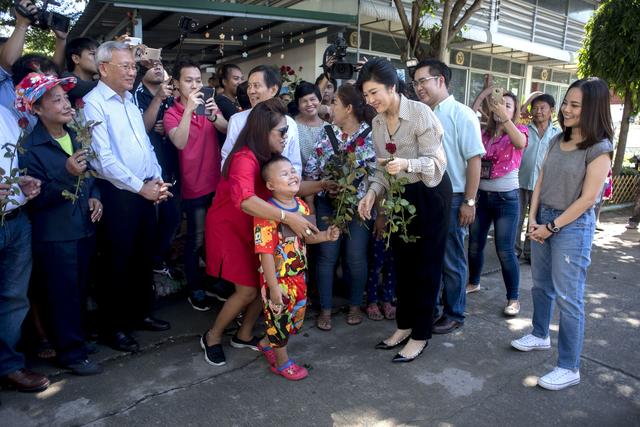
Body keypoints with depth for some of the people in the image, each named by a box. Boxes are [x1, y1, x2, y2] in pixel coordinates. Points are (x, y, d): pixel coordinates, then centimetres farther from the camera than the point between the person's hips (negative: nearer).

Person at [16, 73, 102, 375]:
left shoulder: (77, 137, 6)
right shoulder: (30, 148, -14)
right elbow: (37, 198, -18)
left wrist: (94, 197, 0)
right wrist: (67, 174, -29)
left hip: (84, 228, 6)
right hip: (55, 235, -6)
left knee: (80, 291, 19)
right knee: (63, 295, 4)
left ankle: (76, 334, 38)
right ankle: (71, 352, 19)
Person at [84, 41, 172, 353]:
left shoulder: (130, 102, 15)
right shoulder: (93, 103, -11)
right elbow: (103, 158, -19)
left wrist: (157, 179, 1)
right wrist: (140, 187, -17)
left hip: (146, 191, 8)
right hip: (118, 194, -7)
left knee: (144, 256, 15)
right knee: (118, 262, 3)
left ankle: (141, 313, 32)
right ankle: (113, 327, 19)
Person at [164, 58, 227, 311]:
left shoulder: (208, 104, 5)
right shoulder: (172, 113, -8)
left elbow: (227, 129, -8)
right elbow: (179, 142, -27)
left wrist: (215, 117, -28)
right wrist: (189, 109, -33)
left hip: (217, 180, 5)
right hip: (195, 186, -5)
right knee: (197, 239, 1)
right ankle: (194, 288, 19)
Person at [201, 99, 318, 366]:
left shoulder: (269, 158, -2)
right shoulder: (244, 159, -30)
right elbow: (245, 200, -48)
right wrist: (288, 217, -52)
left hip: (255, 229, 8)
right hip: (229, 229, -7)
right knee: (248, 290, -7)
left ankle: (244, 336, 25)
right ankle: (212, 338, 18)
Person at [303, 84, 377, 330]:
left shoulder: (371, 135, -6)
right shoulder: (327, 133, 4)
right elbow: (310, 169, 2)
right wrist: (325, 187, -11)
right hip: (327, 204, 3)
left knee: (356, 257, 5)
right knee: (327, 256, 5)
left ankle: (355, 305, 26)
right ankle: (325, 309, 18)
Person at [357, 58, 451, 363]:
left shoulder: (420, 113, -18)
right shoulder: (378, 122, 2)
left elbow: (434, 160, -19)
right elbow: (383, 167, 5)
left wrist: (407, 163, -38)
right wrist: (373, 192, -11)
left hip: (429, 195, -7)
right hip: (401, 196, 7)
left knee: (426, 265, 2)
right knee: (402, 262, 14)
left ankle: (420, 335, 15)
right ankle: (404, 325, 29)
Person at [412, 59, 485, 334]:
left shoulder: (461, 115, -7)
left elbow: (474, 160, -11)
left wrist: (469, 202, -14)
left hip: (451, 199, -6)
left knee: (452, 261, 6)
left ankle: (454, 314, 23)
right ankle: (431, 308, 31)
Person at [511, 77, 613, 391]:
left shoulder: (599, 149, -12)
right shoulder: (557, 140, 7)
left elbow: (587, 198, -15)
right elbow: (541, 181, 8)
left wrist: (552, 227, -13)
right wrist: (533, 219, -2)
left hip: (573, 226, -7)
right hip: (543, 220, 7)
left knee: (568, 297, -3)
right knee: (541, 286, 20)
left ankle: (569, 368, 8)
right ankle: (540, 335, 40)